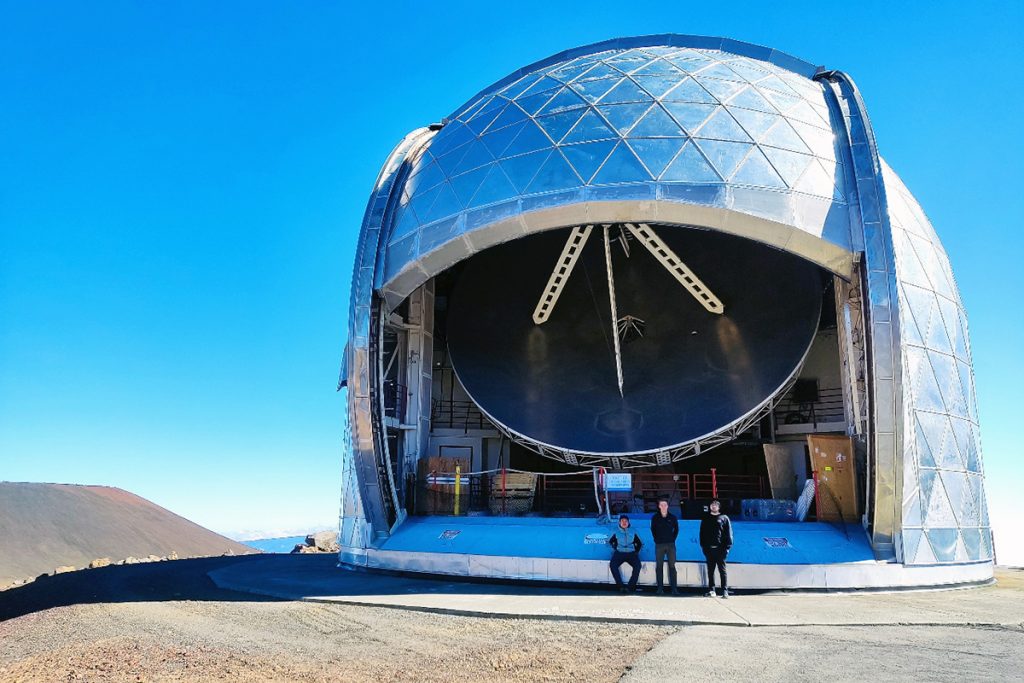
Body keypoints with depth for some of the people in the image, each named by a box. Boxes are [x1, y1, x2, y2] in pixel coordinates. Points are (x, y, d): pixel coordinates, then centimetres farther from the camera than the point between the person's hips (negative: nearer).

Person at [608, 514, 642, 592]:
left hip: (631, 553, 1)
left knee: (637, 565, -31)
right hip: (619, 553, -1)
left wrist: (636, 552, 6)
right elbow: (610, 542, 12)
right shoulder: (616, 533, 13)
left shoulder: (632, 533, 16)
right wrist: (614, 549, -1)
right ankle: (620, 586, -28)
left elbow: (639, 544, 19)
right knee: (612, 565, -31)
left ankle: (631, 586, -24)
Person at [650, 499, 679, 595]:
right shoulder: (655, 517, 2)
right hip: (659, 545, 0)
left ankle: (674, 588, 0)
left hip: (670, 544, 0)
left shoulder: (672, 517, 3)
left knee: (672, 566, -1)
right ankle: (660, 588, 6)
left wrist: (673, 539, 5)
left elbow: (676, 529, 12)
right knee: (659, 566, 1)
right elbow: (653, 529, 11)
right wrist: (656, 539, 4)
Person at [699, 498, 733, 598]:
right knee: (710, 570, 6)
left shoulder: (724, 518, 6)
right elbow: (702, 534, 13)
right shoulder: (706, 519, 15)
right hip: (709, 548, 3)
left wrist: (727, 546, -8)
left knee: (722, 570, -3)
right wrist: (703, 546, 2)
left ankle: (725, 591, -3)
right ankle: (711, 590, 10)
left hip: (720, 548, -3)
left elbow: (729, 533, 1)